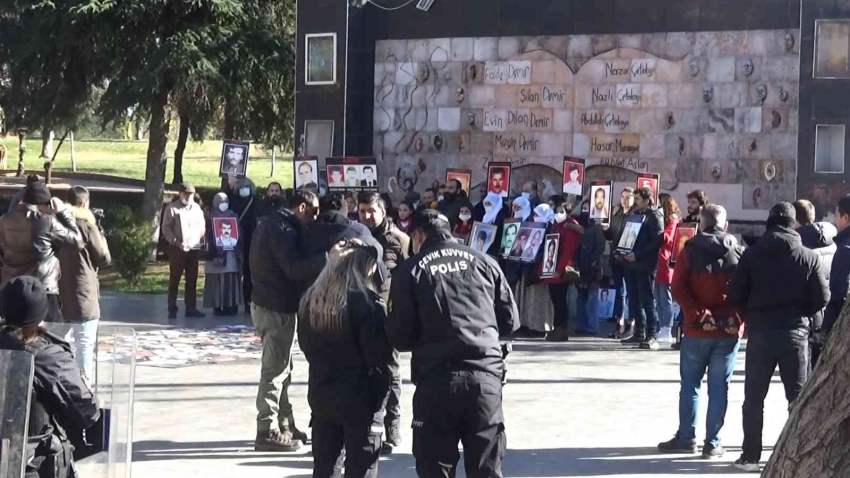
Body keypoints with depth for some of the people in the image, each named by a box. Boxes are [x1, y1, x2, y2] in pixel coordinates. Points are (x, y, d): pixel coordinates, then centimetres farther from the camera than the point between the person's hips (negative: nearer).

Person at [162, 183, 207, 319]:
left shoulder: (197, 208, 12)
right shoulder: (172, 208, -2)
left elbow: (202, 226, 17)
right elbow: (166, 229, -7)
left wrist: (202, 242, 2)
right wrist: (177, 242, -17)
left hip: (194, 249, 4)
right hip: (177, 250, -4)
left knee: (192, 281, 7)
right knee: (174, 280, 1)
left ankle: (191, 308, 14)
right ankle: (172, 309, 6)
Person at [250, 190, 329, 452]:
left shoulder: (272, 224, 14)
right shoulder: (283, 229, -18)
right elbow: (294, 268, -28)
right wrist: (328, 257, -33)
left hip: (269, 302, 10)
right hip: (277, 307, -10)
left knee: (281, 368, 17)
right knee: (275, 370, -4)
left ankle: (285, 424, 25)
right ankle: (268, 432, 0)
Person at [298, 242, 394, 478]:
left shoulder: (310, 299, 2)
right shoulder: (367, 302, -18)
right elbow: (380, 356, -16)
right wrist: (379, 393, -1)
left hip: (321, 395, 6)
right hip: (359, 398, -6)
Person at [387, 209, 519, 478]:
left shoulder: (411, 269, 2)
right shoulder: (484, 262, 10)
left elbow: (400, 338, 0)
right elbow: (510, 321, 13)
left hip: (436, 380, -2)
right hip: (486, 376, 2)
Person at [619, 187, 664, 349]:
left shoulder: (654, 216, -7)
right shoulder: (634, 213, 18)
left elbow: (656, 241, -16)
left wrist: (637, 254, -21)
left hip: (645, 264, -8)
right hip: (631, 263, 8)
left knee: (647, 300, -6)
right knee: (634, 299, 11)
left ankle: (651, 336, -4)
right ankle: (639, 333, 19)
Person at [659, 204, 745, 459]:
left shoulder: (691, 250, 0)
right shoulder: (739, 252, 4)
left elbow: (678, 289, -9)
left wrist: (700, 314, -10)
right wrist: (737, 318, -6)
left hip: (697, 330, -1)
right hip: (729, 332, 1)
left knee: (690, 385, 10)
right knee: (719, 388, 5)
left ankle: (686, 438, 11)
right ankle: (713, 443, 6)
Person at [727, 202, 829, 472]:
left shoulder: (752, 254, -4)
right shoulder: (808, 257, -3)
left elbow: (735, 295, -5)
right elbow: (822, 297, -3)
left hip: (760, 333, 0)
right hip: (795, 333, 0)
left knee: (754, 398, 8)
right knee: (799, 397, 10)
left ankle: (750, 456, 7)